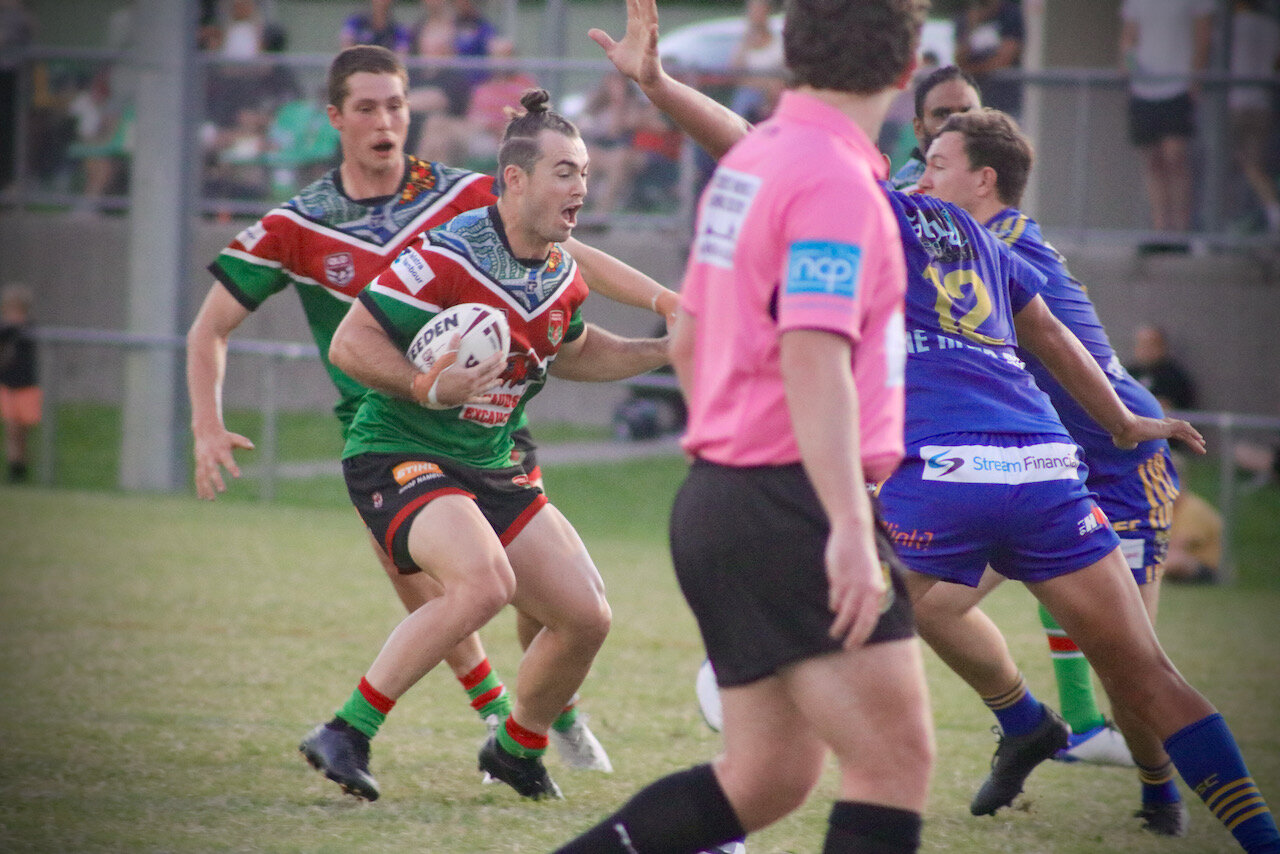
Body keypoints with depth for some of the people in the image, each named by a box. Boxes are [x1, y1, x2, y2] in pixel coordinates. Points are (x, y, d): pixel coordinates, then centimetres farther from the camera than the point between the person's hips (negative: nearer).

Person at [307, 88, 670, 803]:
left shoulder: (564, 276, 5)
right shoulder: (447, 256, -20)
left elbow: (571, 351, 27)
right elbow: (349, 343, -19)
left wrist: (661, 351, 18)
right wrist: (426, 387, -31)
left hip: (492, 468, 8)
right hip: (398, 455, -8)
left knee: (587, 616, 1)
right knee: (483, 581, -34)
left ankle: (517, 748, 28)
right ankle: (348, 733, -24)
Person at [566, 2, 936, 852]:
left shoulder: (748, 161, 14)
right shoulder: (835, 178, -14)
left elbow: (688, 340, 22)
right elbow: (813, 357, -24)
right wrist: (851, 528, -28)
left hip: (721, 492, 10)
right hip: (793, 511, -10)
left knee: (767, 776, 13)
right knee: (897, 758, -8)